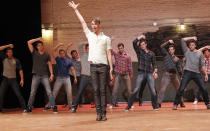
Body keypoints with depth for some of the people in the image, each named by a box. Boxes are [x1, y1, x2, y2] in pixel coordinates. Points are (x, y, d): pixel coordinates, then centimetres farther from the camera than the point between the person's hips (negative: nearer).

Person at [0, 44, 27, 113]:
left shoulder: (16, 60, 2)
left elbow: (20, 70, 0)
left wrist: (22, 79, -8)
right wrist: (8, 45, -4)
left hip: (13, 79, -2)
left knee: (18, 94, -8)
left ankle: (24, 108, -7)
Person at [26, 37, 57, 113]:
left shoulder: (47, 55, 11)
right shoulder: (34, 53, 9)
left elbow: (50, 65, 7)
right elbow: (29, 43, 3)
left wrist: (51, 74, -4)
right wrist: (38, 39, 3)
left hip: (45, 76, 0)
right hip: (36, 76, 0)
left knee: (49, 92, -8)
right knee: (32, 93, 3)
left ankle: (54, 107, -11)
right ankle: (29, 107, 11)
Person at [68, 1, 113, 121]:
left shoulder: (106, 38, 6)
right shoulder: (90, 35, 14)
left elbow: (109, 54, 3)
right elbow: (83, 22, 19)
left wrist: (111, 67, -4)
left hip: (103, 66, -2)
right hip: (93, 66, 2)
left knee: (103, 90, -3)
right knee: (96, 90, 1)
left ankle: (104, 113, -3)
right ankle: (98, 113, 2)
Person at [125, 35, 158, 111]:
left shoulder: (151, 53, 11)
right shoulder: (139, 51, 8)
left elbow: (154, 64, 11)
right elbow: (134, 43, -5)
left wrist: (155, 72, -2)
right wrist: (140, 37, 5)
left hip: (150, 73, 1)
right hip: (141, 73, -1)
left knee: (153, 91, -5)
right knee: (135, 90, -6)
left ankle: (155, 106, 8)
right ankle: (128, 106, -3)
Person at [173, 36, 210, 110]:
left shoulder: (199, 53, 12)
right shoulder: (186, 51, 8)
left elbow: (202, 65, 13)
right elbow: (183, 40, 0)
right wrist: (192, 38, 7)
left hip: (197, 73, 2)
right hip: (187, 72, -2)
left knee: (204, 89, 0)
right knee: (181, 89, -10)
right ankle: (175, 104, -3)